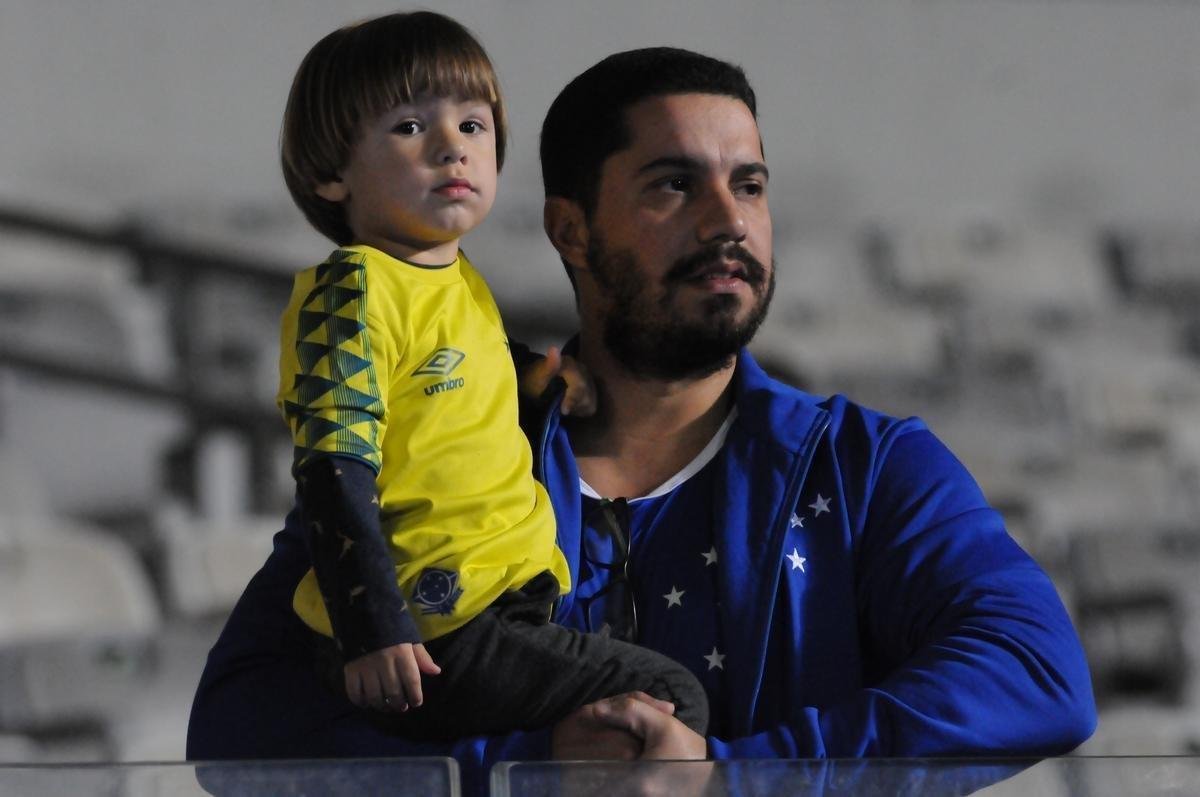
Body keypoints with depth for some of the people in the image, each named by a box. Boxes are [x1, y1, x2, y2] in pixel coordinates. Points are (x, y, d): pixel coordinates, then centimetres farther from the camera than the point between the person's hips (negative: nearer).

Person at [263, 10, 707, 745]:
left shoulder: (461, 284, 16)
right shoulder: (352, 295, -14)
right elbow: (333, 471, -20)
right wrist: (374, 631, -24)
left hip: (498, 602, 10)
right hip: (422, 642, -10)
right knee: (672, 701, -11)